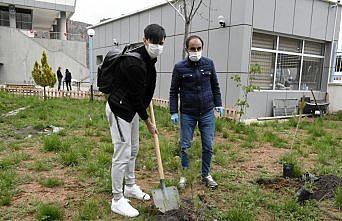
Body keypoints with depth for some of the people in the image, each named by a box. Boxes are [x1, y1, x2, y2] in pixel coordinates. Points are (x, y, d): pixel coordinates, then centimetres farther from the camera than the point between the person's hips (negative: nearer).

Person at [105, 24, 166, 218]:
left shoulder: (149, 59, 3)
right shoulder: (135, 63, -27)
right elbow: (136, 96, -21)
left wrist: (147, 107, 23)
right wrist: (148, 122, -9)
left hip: (132, 108, 10)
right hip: (119, 109, -10)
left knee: (133, 150, 18)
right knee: (123, 154, -5)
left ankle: (130, 187, 36)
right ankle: (117, 200, 9)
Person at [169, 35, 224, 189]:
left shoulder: (209, 64, 3)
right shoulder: (179, 67, -5)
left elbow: (215, 86, 12)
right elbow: (174, 91, -1)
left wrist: (218, 104, 9)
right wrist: (173, 112, -6)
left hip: (207, 113, 2)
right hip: (187, 114, -2)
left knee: (208, 146, 8)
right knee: (185, 146, 4)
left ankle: (206, 175, 26)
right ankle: (183, 176, 22)